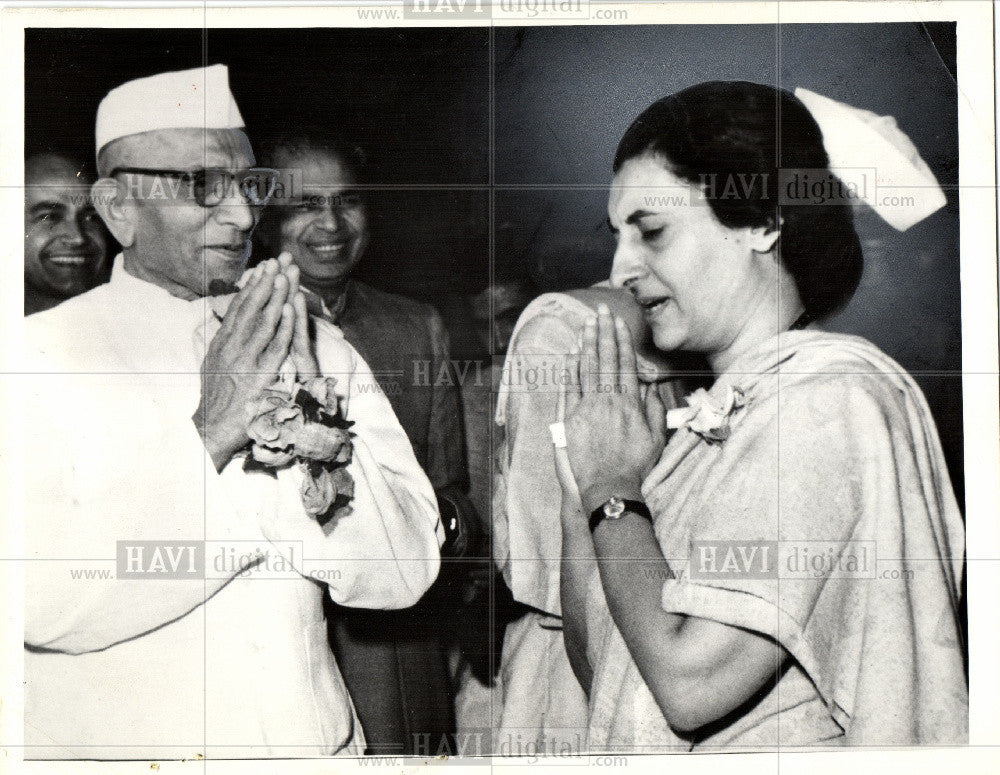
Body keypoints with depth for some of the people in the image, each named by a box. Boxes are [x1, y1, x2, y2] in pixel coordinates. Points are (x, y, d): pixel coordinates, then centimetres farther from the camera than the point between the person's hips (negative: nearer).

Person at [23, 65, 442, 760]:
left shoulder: (316, 349, -1)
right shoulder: (41, 358, -9)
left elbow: (405, 572, -8)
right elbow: (38, 603, -21)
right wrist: (210, 435, -24)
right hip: (112, 745, -2)